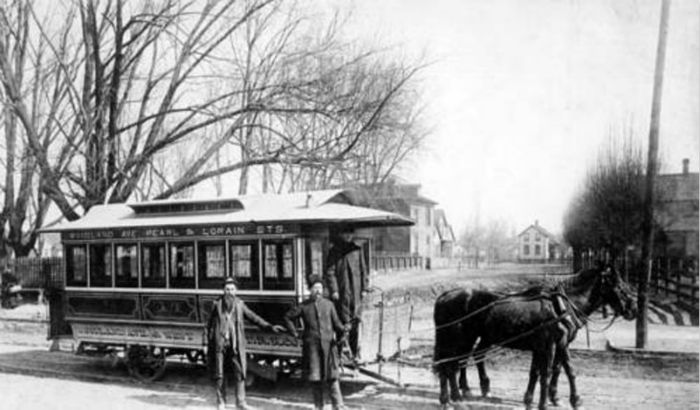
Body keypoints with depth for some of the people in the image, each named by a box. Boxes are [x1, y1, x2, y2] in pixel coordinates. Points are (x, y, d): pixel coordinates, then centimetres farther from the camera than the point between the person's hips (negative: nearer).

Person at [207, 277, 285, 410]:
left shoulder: (239, 304, 6)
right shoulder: (217, 304, 2)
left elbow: (254, 318, 7)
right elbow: (210, 325, 6)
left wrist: (270, 327, 0)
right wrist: (210, 343, 3)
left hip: (236, 344, 1)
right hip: (220, 343, -1)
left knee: (240, 372, -4)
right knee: (219, 374, 5)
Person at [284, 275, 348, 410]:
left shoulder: (328, 304, 6)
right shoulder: (303, 306, 4)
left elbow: (336, 323, 7)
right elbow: (288, 318, 13)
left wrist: (342, 330, -10)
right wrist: (295, 334, 7)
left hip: (328, 344, 0)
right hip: (311, 345, 0)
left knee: (332, 376, -4)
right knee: (315, 377, 4)